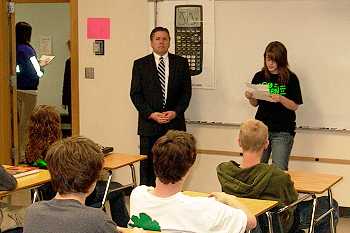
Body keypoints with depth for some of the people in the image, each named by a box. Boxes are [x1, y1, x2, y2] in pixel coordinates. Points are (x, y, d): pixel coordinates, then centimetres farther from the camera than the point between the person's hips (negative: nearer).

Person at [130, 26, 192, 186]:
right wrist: (151, 114, -10)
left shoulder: (181, 63, 9)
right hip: (149, 123, -1)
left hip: (174, 123, 1)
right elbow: (135, 94, 2)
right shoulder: (140, 64, 6)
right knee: (147, 166, -1)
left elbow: (186, 92, 6)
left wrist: (175, 112, -8)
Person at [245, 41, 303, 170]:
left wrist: (280, 99, -22)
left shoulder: (290, 78, -4)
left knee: (279, 170, -7)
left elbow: (294, 106, -5)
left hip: (282, 131, -3)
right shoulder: (259, 77, 5)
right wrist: (250, 97, -8)